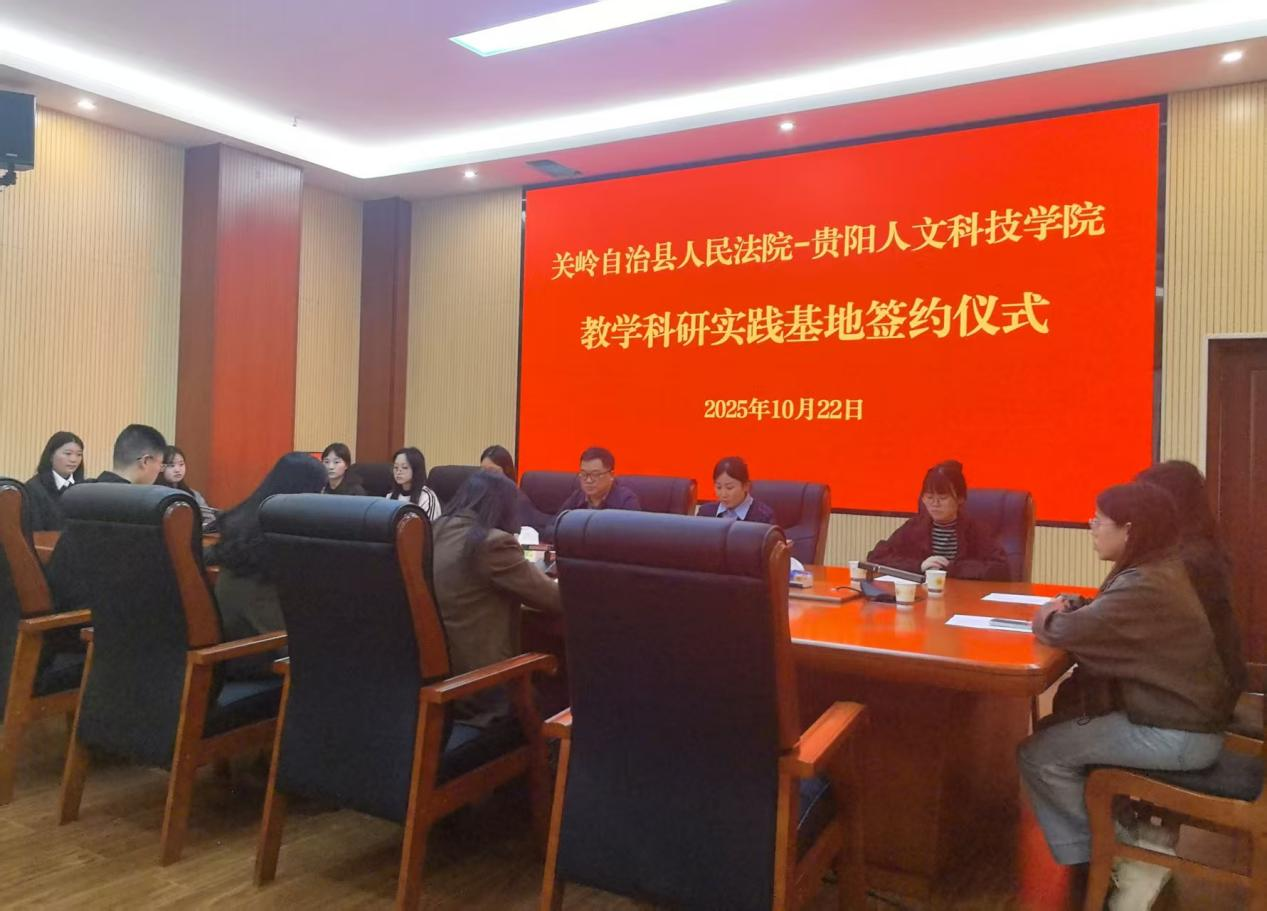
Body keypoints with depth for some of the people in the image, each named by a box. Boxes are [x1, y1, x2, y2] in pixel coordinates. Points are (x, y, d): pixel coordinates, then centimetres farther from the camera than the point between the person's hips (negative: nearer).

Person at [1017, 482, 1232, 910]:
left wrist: (1045, 616, -5)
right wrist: (1073, 605, -4)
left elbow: (1063, 631, -27)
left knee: (1038, 756, -9)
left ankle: (1131, 858, 7)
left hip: (1176, 736, -10)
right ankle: (1134, 828, 19)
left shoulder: (1144, 585, -26)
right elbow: (1101, 618, 17)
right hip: (1183, 716, 10)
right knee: (1058, 727, 18)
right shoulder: (1158, 570, 7)